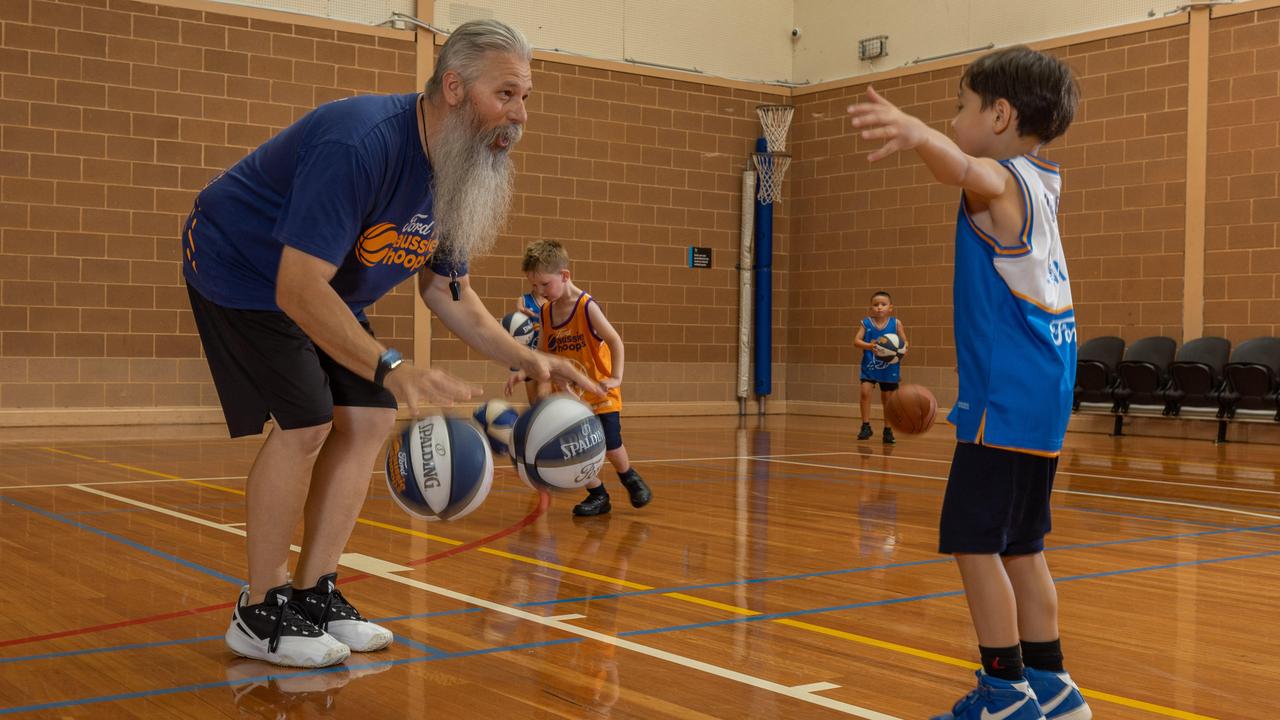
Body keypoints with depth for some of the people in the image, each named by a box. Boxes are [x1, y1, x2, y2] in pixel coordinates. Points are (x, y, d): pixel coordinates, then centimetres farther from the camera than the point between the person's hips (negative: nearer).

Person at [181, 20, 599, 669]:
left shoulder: (462, 170, -8)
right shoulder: (361, 145, -36)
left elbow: (446, 289, 4)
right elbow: (297, 289, -40)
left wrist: (525, 360, -8)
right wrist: (392, 368, -50)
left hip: (324, 288, 8)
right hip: (239, 269, -8)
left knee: (370, 417, -1)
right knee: (305, 421, -18)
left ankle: (313, 595, 11)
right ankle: (259, 614, -2)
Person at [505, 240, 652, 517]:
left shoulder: (587, 307, -16)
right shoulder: (546, 312, 2)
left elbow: (615, 341, -12)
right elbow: (543, 354, 9)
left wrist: (615, 378, -18)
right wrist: (523, 372, -8)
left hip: (599, 395, -5)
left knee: (610, 446, -1)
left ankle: (630, 478, 32)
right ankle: (597, 495, 17)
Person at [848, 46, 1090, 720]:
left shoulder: (1003, 182, -11)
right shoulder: (1044, 181, 15)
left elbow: (967, 169, -36)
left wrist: (920, 133, -57)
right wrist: (923, 133, 54)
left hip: (1004, 399, -10)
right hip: (1045, 395, 10)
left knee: (974, 540, -5)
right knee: (1020, 546, 15)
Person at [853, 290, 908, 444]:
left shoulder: (896, 323, -6)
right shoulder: (866, 323, -5)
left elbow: (904, 343, -1)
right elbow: (856, 341, -11)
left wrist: (903, 351, -23)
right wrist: (869, 346, -29)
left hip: (889, 368, 0)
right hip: (869, 366, 0)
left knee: (887, 398, 10)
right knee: (864, 391, -16)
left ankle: (888, 430, 25)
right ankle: (866, 426, -2)